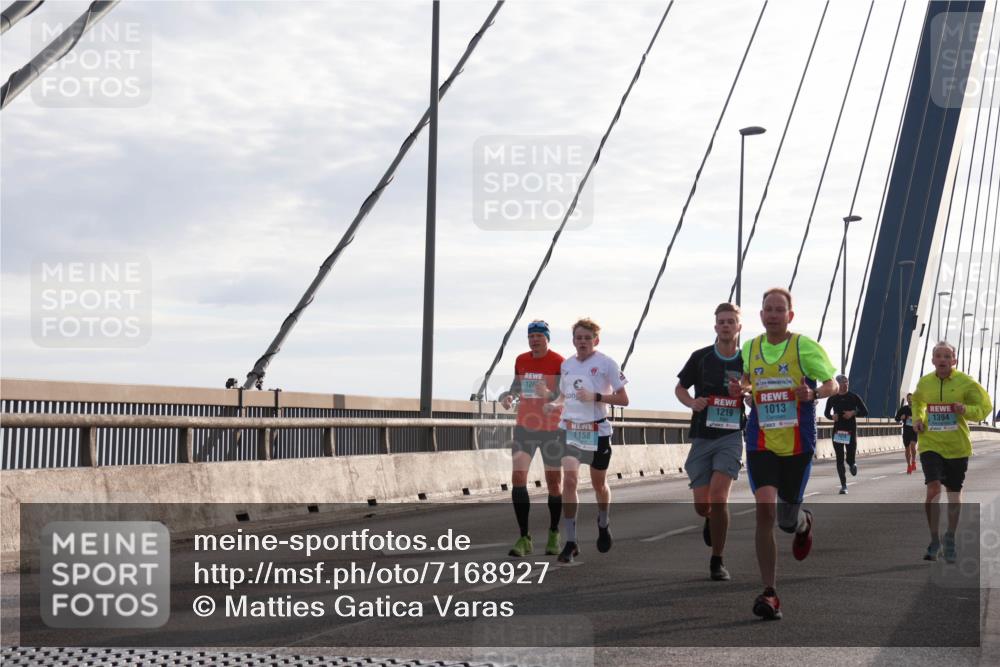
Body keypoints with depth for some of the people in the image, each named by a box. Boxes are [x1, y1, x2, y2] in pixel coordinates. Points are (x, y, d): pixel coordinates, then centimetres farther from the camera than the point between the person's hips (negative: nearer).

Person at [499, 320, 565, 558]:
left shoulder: (558, 362, -10)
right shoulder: (521, 360, 5)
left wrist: (549, 394, -37)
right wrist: (509, 395, -2)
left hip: (551, 429, -3)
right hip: (525, 427, 3)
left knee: (554, 483, 6)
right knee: (518, 478, -12)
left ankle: (554, 534, 28)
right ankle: (524, 538, -9)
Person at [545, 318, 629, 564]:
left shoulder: (606, 363, -6)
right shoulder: (567, 365, 9)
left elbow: (623, 399, -7)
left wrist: (595, 396, -20)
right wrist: (555, 404, 0)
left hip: (597, 431, -2)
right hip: (569, 428, 2)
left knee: (599, 484, 13)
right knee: (569, 480, -14)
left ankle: (603, 525, 43)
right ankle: (570, 542, -11)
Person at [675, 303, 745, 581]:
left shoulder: (747, 362, 2)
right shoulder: (701, 357, 1)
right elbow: (680, 388, 13)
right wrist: (692, 403, -9)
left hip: (731, 437, -1)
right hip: (702, 437, 1)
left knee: (718, 497, -19)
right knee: (702, 506, 0)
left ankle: (717, 561, -4)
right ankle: (712, 520, 40)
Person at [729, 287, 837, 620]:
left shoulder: (806, 347, -5)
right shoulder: (750, 349, 5)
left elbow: (832, 385, 1)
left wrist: (812, 393, -21)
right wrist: (739, 389, 0)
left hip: (798, 445, -2)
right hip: (761, 444, 2)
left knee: (786, 519, 6)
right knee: (765, 509, -15)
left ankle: (804, 522, 49)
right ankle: (769, 594, -11)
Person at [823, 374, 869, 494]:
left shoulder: (854, 397, 0)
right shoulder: (833, 398, 4)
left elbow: (865, 412, 3)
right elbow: (826, 413, 16)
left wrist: (853, 413, -14)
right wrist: (832, 416, -7)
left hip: (851, 431, -1)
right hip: (837, 431, 1)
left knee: (850, 459, -2)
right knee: (840, 460, -2)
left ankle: (852, 464, 36)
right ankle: (843, 485, 5)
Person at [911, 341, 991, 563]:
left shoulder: (965, 382, -7)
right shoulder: (924, 382, 1)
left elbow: (985, 407, -2)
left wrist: (966, 409, -20)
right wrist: (918, 419, 4)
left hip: (957, 446, 0)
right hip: (930, 444, 1)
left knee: (954, 493, 10)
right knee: (933, 488, -16)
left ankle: (950, 539, 30)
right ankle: (934, 541, -4)